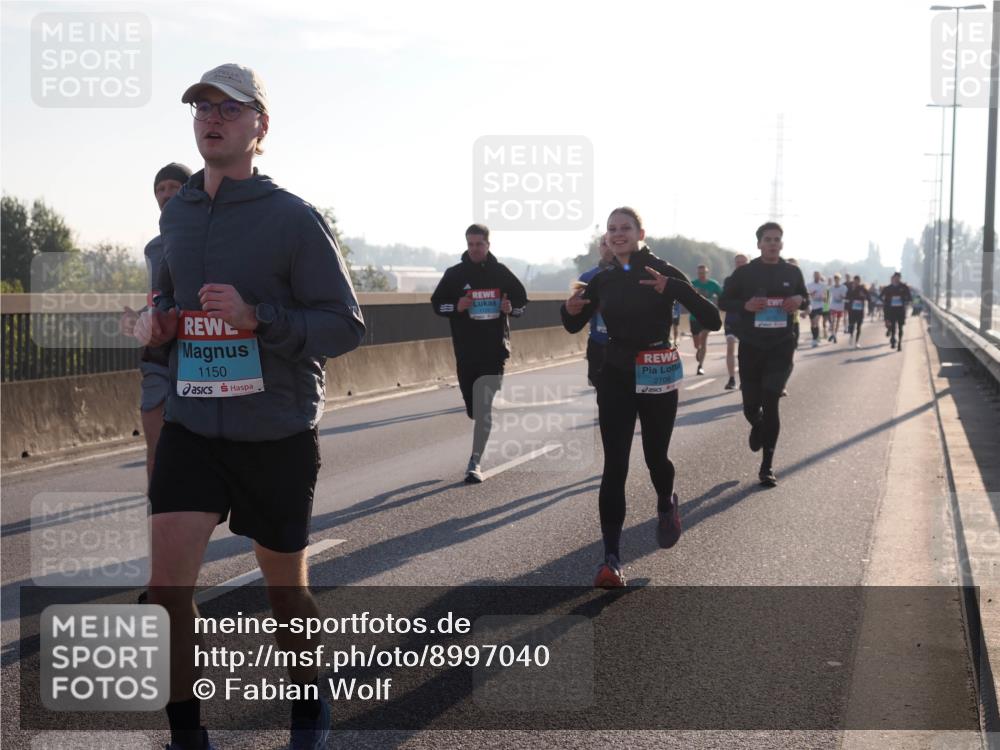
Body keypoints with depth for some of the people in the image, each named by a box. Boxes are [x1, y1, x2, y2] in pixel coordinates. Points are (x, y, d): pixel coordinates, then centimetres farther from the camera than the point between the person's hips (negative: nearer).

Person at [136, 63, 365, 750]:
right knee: (168, 586, -9)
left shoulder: (294, 219, -10)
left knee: (286, 588, 12)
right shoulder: (175, 214, 7)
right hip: (192, 426, 4)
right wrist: (156, 320, 2)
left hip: (278, 434, -3)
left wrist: (258, 318, -24)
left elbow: (347, 326, -11)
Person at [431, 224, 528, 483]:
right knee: (474, 407, 9)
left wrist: (511, 308, -9)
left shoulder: (501, 272, 4)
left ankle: (475, 462, -11)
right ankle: (479, 450, 37)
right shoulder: (455, 274, 4)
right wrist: (456, 306, -12)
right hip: (465, 350, 2)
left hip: (494, 349, -2)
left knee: (483, 406, -11)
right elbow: (437, 303, 8)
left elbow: (522, 298, 13)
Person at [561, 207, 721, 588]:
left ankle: (667, 503, 47)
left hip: (657, 376, -2)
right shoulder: (603, 279, 4)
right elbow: (574, 325, 16)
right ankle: (611, 559, -5)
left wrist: (672, 288, -29)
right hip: (615, 375, 3)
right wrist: (570, 309, -8)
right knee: (614, 466, -5)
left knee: (655, 456, 10)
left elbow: (712, 319, -14)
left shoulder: (662, 271, -8)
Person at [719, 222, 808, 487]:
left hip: (782, 346, 0)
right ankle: (758, 426, 46)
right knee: (751, 406, 6)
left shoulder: (792, 273, 4)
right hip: (751, 346, 0)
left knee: (770, 403, -8)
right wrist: (745, 305, -17)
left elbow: (805, 300, 16)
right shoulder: (744, 273, -2)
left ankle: (767, 466, -1)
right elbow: (723, 302, 3)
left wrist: (799, 301, -8)